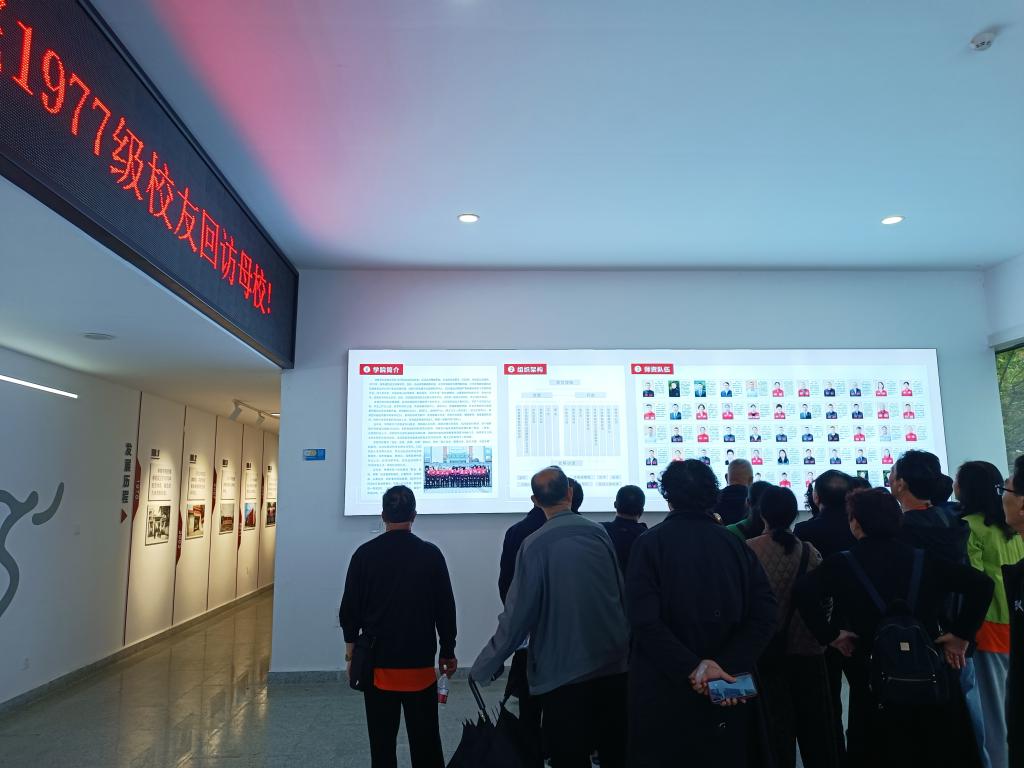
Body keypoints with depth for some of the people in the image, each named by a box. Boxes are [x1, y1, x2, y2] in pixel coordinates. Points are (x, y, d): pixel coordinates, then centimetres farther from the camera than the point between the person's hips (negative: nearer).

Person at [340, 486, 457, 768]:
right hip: (420, 662, 0)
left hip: (378, 662, 1)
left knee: (382, 741, 11)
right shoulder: (430, 554, -7)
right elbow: (445, 608, -2)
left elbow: (350, 609, 0)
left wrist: (351, 652, 12)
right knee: (425, 740, 9)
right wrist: (448, 651, 10)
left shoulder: (365, 554, -5)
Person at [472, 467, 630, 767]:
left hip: (563, 672, -4)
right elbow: (620, 593, 7)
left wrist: (485, 667, -2)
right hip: (613, 664, 4)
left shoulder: (534, 545, -13)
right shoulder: (599, 532, -2)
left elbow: (519, 613, -12)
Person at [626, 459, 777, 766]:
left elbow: (645, 622, -20)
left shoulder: (649, 543, -10)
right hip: (726, 695, 3)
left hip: (663, 694, -2)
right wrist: (723, 666, -14)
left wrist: (692, 668, -20)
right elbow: (764, 616, -8)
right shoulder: (737, 545, -1)